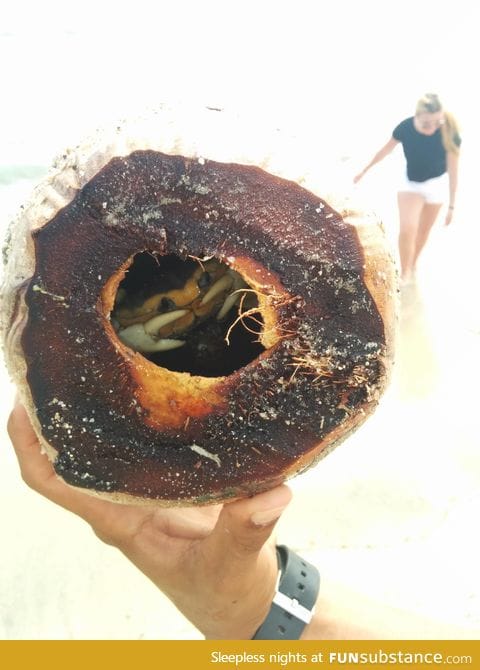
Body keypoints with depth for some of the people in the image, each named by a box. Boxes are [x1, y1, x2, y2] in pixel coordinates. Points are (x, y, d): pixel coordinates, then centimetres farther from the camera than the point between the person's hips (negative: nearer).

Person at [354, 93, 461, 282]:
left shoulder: (449, 134, -29)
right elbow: (385, 150, -6)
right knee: (407, 230, -15)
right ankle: (405, 276, -1)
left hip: (436, 184, 0)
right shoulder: (405, 128, -26)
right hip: (410, 183, 0)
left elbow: (453, 171, -19)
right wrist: (365, 170, 7)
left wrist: (451, 205, -15)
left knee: (424, 230, 15)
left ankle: (413, 265, 40)